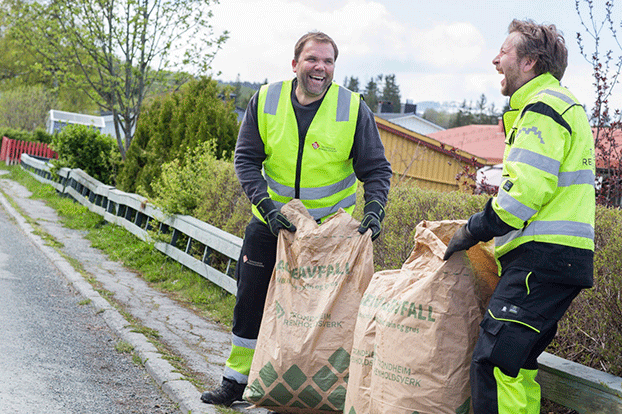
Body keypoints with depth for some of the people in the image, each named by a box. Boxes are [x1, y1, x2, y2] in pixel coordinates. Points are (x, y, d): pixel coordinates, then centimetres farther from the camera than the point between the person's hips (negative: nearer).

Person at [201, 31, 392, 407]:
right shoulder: (266, 100, -6)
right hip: (271, 223, 2)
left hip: (328, 230, -2)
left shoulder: (353, 108, -10)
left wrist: (374, 212, -21)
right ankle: (236, 380, 24)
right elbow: (246, 159, -4)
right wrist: (267, 206, -18)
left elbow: (377, 169, -4)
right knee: (251, 302, 8)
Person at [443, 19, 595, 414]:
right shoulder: (563, 105, 25)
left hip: (543, 258, -11)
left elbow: (525, 193, -17)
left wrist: (473, 229, -7)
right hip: (558, 258, 11)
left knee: (493, 361, -15)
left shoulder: (542, 106, -9)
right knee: (517, 365, 13)